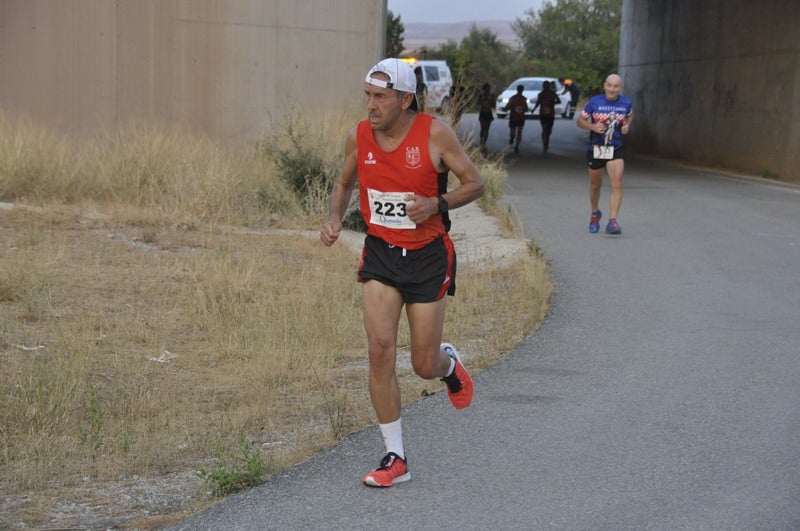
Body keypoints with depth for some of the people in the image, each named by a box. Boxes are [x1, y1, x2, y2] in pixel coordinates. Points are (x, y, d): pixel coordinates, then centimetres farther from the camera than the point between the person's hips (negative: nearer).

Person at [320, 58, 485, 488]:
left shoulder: (434, 134, -13)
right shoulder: (358, 137, -3)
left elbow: (475, 183, -4)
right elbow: (344, 183, 15)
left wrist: (437, 204, -22)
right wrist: (334, 217, -5)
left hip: (428, 256, -2)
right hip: (380, 253, 2)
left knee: (424, 365, 2)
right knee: (380, 351, -11)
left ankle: (449, 364, 43)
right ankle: (395, 458, 0)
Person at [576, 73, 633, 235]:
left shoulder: (626, 103, -1)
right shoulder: (594, 101, -7)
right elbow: (580, 121, 1)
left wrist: (627, 125, 0)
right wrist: (593, 127, -19)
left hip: (616, 149, 0)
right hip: (595, 148, 0)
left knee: (617, 185, -16)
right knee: (595, 185, 14)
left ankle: (612, 222, -17)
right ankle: (595, 214, 41)